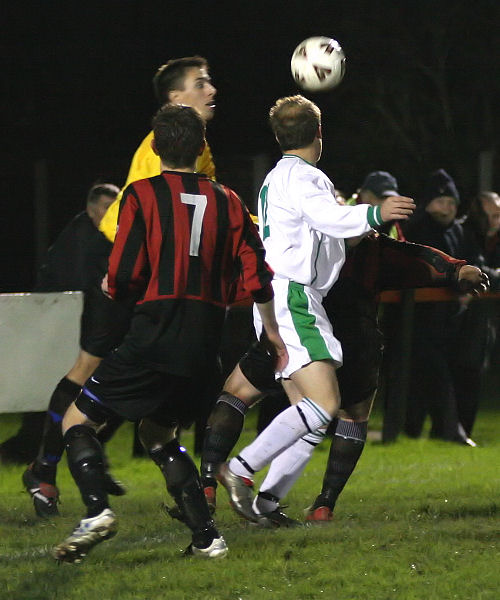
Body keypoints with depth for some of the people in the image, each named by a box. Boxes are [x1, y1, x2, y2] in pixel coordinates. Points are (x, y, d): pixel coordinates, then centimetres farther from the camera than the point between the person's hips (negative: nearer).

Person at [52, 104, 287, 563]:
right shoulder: (227, 202, 10)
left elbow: (124, 278, -9)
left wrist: (111, 286, 15)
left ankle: (97, 510, -19)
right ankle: (207, 537, 9)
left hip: (155, 337, -5)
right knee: (159, 436, 22)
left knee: (77, 420, 5)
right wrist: (273, 334, 26)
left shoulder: (142, 195, -3)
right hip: (204, 345, 5)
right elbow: (257, 278, 10)